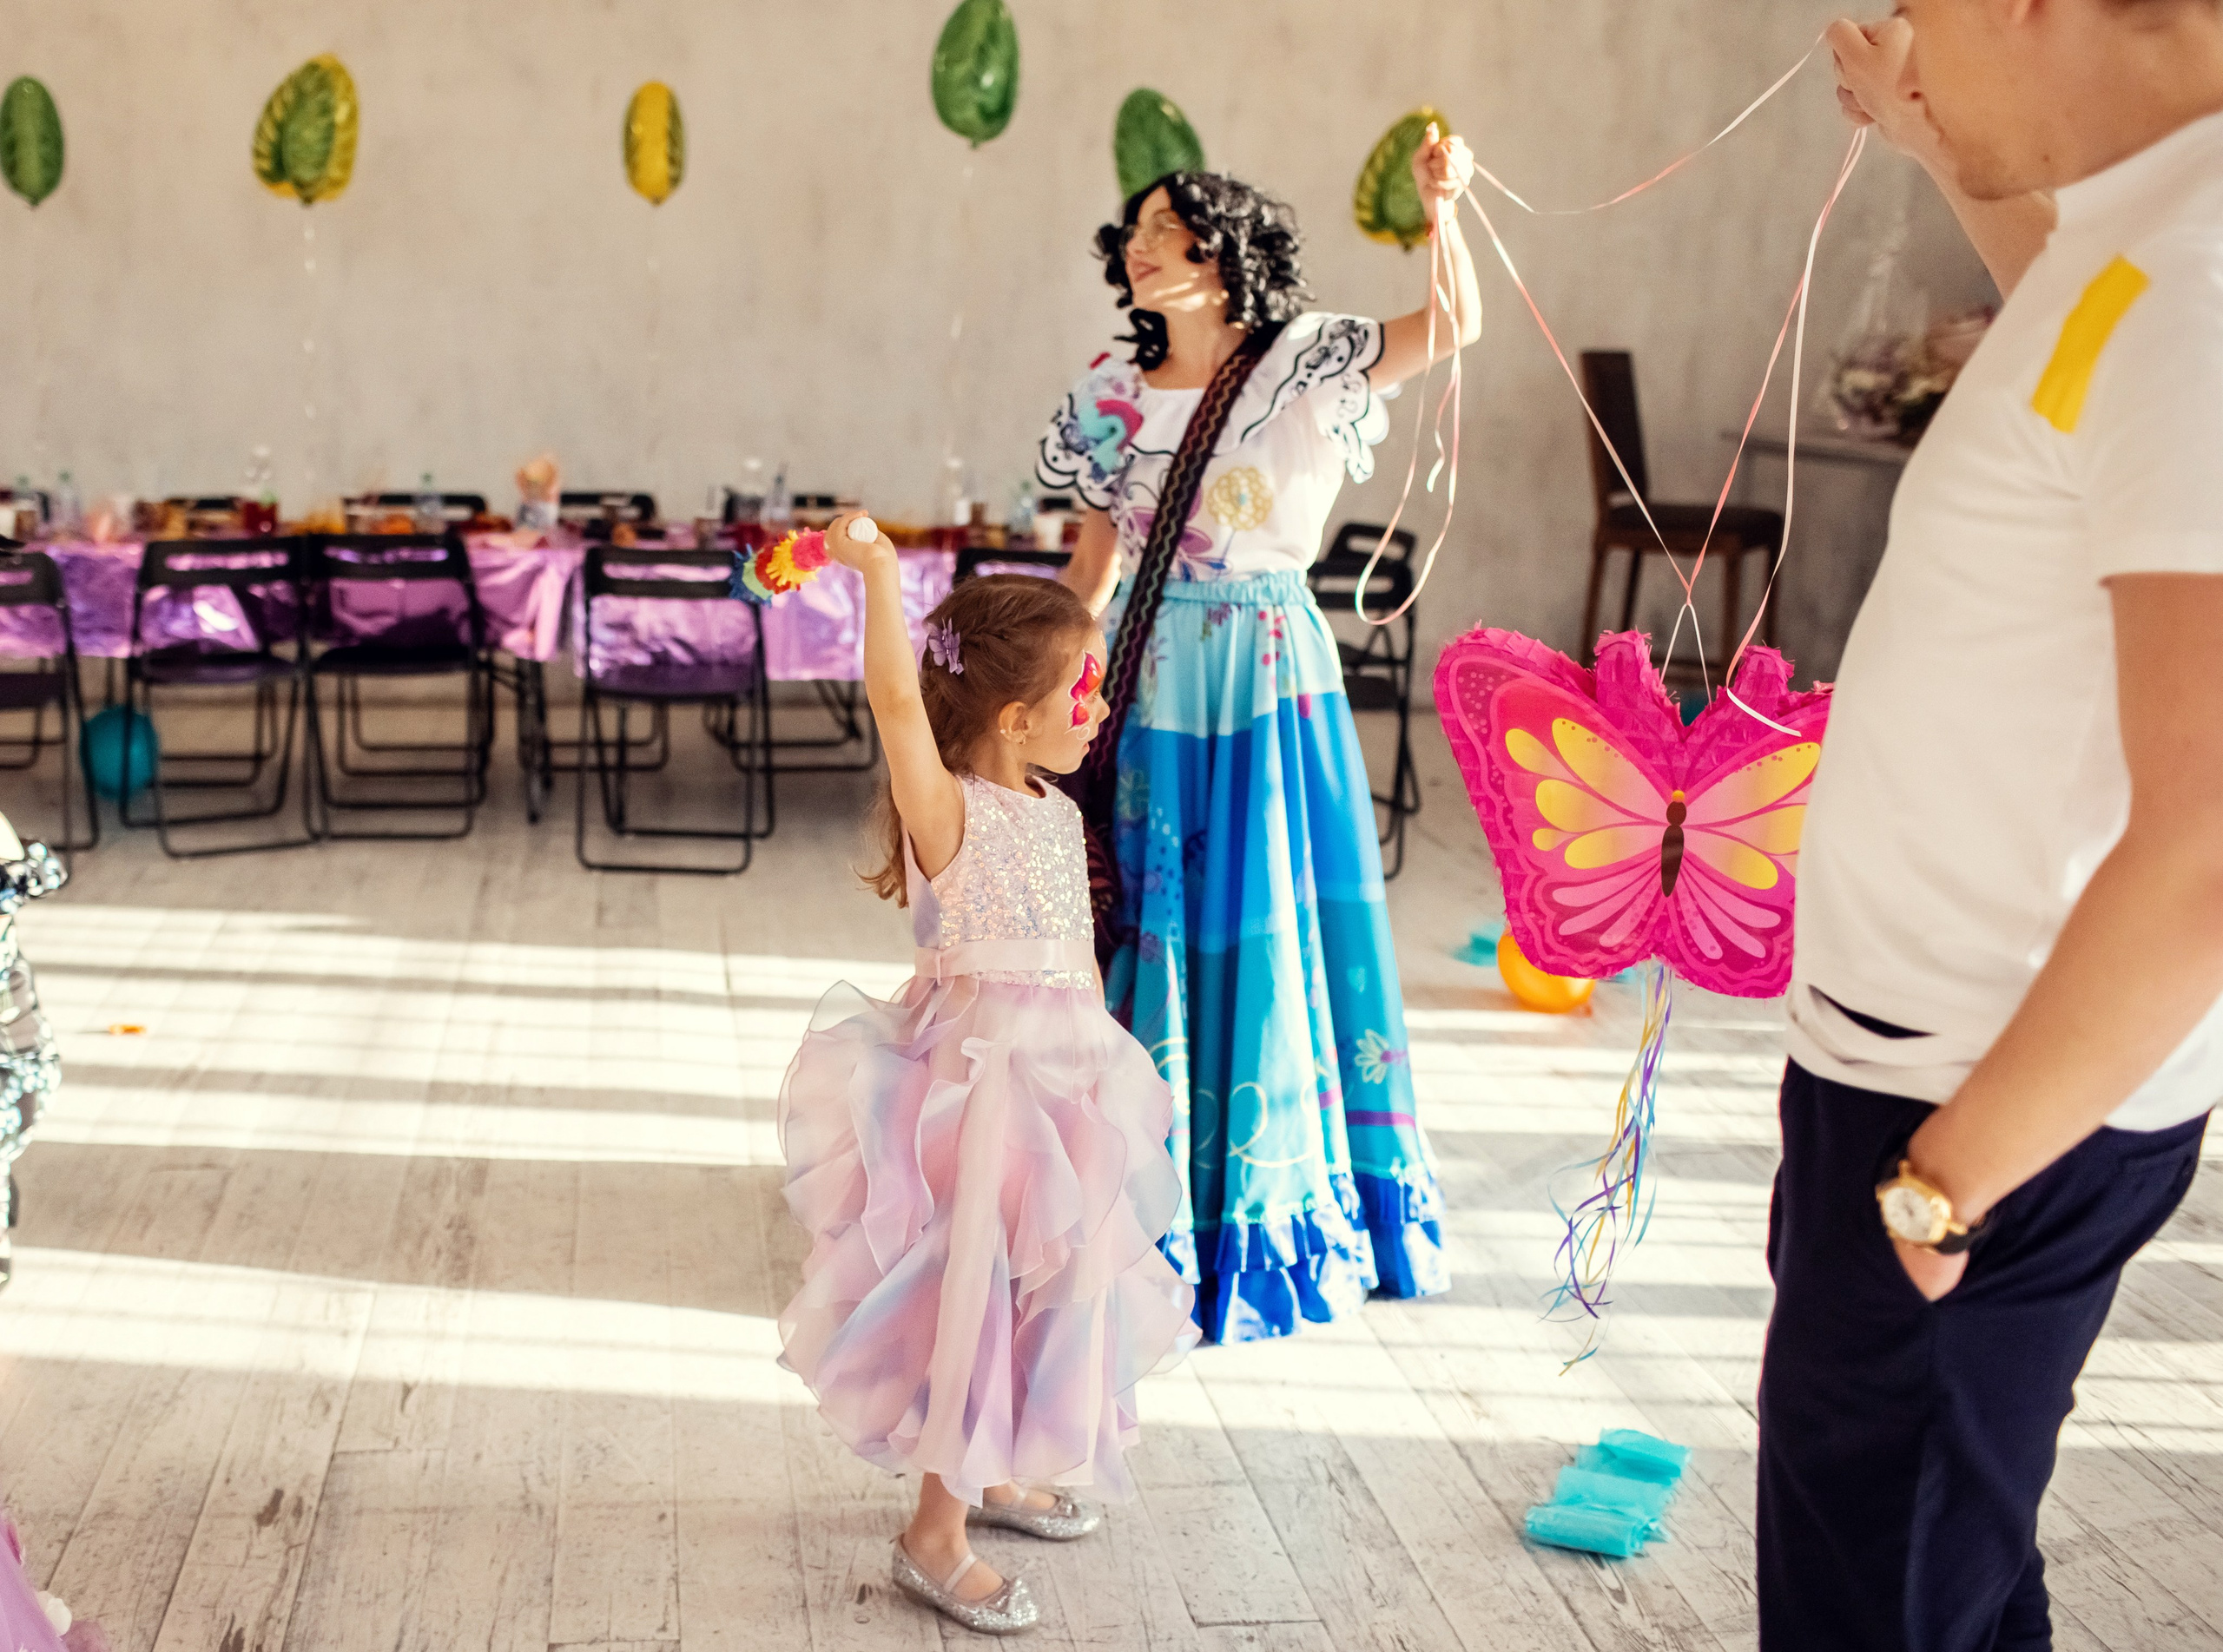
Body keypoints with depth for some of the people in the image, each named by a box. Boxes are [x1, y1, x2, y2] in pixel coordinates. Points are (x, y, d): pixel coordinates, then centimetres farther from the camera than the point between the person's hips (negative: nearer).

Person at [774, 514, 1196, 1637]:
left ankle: (990, 1473, 40)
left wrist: (1097, 1063, 18)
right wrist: (876, 571, -39)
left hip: (1059, 1073, 9)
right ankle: (935, 1535, 11)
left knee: (1044, 1283, 20)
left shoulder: (1057, 814, 7)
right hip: (979, 1074, -9)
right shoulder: (950, 814, -18)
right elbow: (896, 700, -36)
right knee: (978, 1287, -2)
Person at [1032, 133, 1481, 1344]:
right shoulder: (1114, 397, 6)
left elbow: (1455, 325, -19)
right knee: (1157, 925, 6)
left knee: (1271, 924, 3)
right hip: (1154, 687, 3)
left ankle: (1278, 1197, 21)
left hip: (1270, 676, -2)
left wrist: (1440, 204, -33)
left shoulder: (1304, 367, -4)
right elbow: (1092, 564, 12)